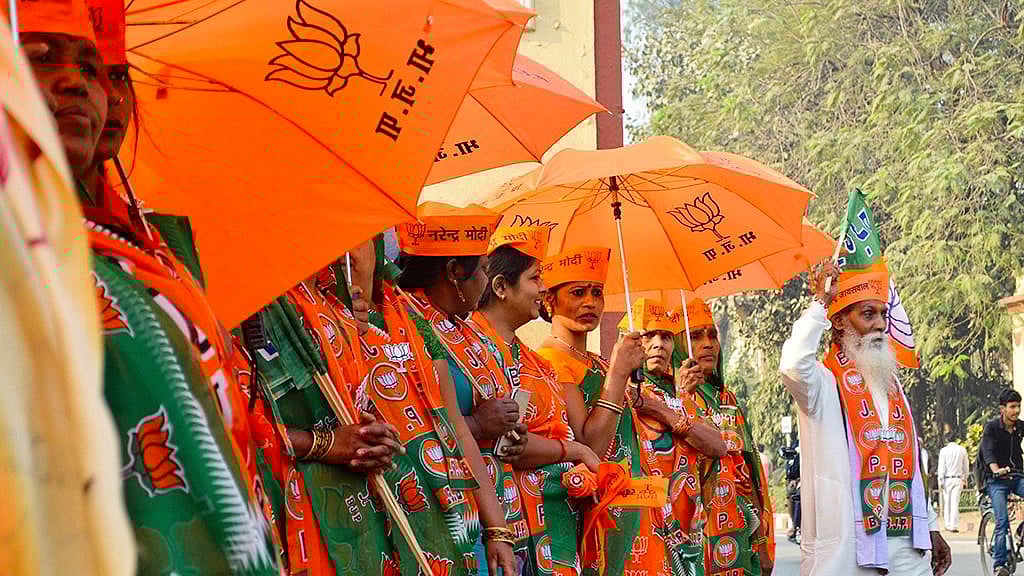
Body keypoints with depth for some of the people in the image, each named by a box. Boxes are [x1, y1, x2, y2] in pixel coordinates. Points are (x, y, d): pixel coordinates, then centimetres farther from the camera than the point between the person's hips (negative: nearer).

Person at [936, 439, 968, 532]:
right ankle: (954, 526, -9)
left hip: (947, 479, -1)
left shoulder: (944, 450, -4)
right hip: (958, 478, 1)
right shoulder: (962, 450, 3)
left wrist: (940, 481, -3)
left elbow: (941, 467, -5)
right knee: (955, 502, -2)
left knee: (947, 502, 8)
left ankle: (948, 525, 10)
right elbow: (965, 467, 11)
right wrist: (965, 478, 24)